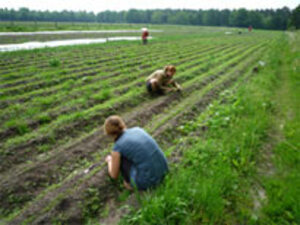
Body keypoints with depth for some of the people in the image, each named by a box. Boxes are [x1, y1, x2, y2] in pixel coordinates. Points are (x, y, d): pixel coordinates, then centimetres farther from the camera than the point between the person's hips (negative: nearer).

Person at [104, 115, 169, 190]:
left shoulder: (117, 148, -8)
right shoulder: (138, 130, 7)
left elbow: (114, 175, 8)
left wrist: (109, 160, 29)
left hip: (146, 181, -5)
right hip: (162, 170, 5)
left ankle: (129, 183, 19)